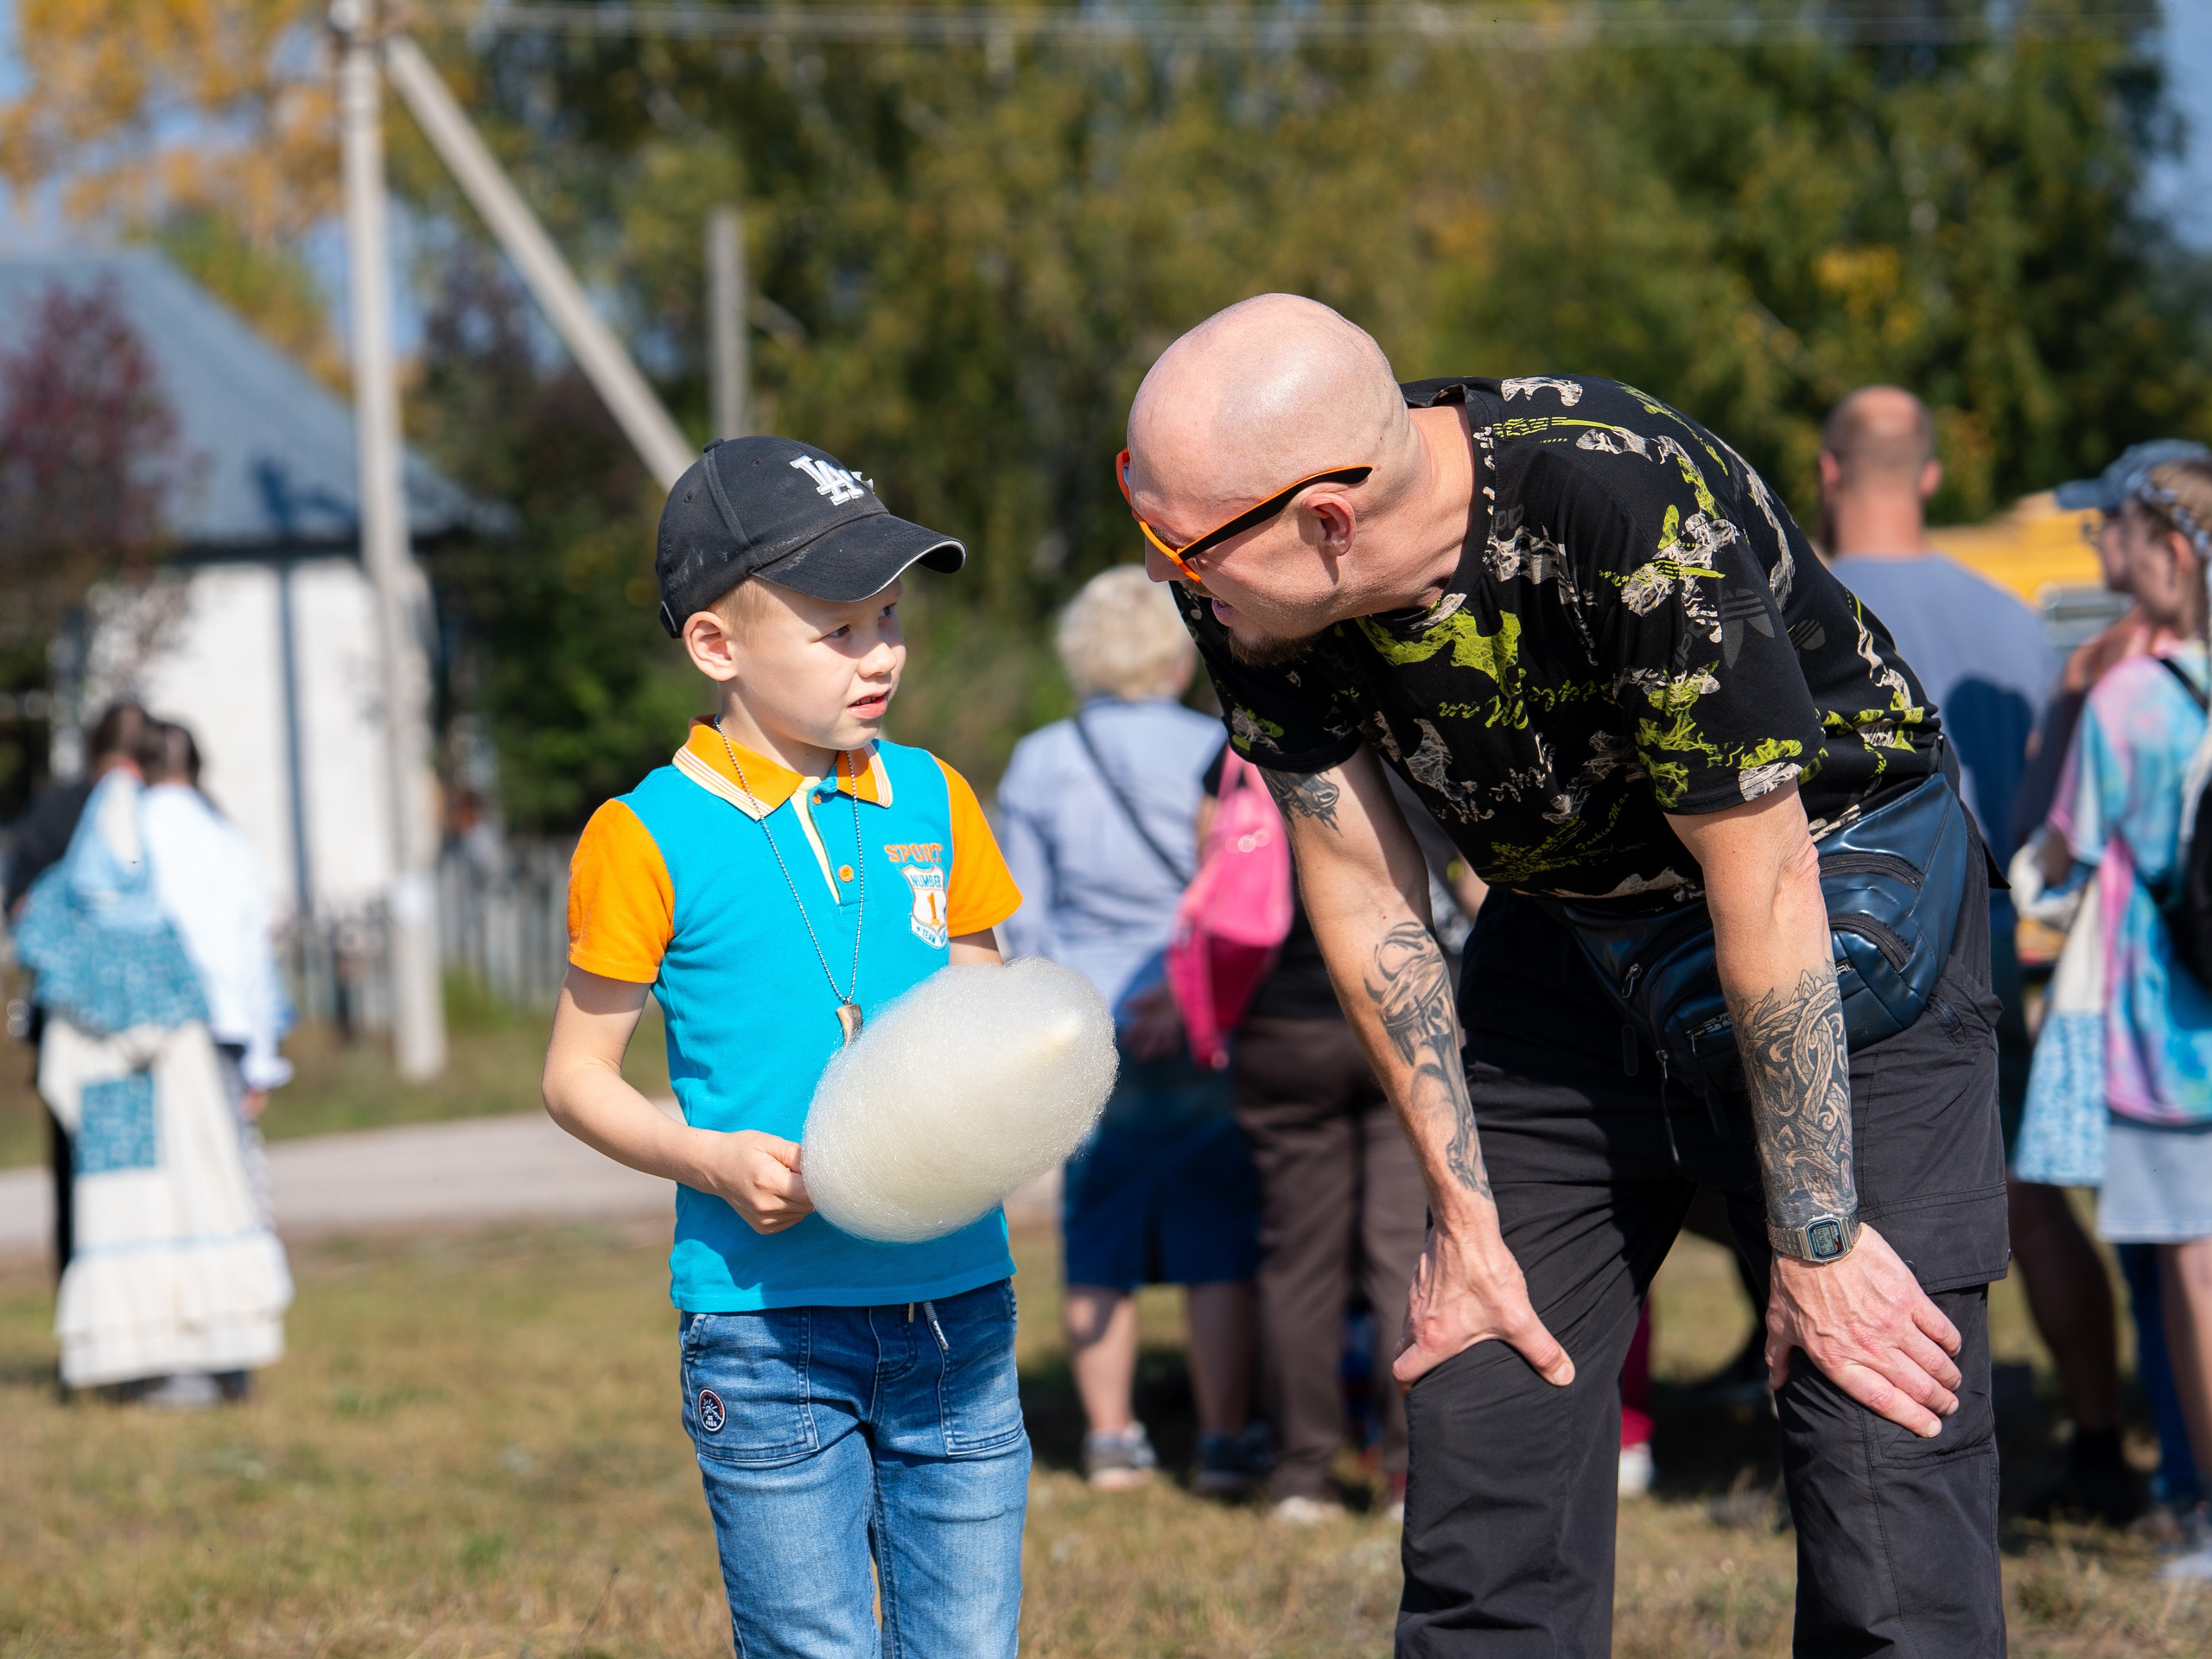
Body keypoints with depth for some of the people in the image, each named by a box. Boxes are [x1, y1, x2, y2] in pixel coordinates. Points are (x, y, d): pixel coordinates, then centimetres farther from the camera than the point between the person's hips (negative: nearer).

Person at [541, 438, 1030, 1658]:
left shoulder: (929, 801, 9)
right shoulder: (652, 837, -5)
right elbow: (578, 1077, 1)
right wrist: (711, 1158, -15)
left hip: (955, 1298, 4)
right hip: (765, 1317, -4)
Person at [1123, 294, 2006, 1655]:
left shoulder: (1632, 513, -34)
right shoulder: (1248, 589, -16)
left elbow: (1764, 887, -26)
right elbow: (1358, 881, -6)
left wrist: (1814, 1245, -20)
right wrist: (1465, 1216, -5)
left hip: (1847, 904, -5)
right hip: (1571, 921, 5)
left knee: (1887, 1457, -13)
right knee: (1484, 1411, 1)